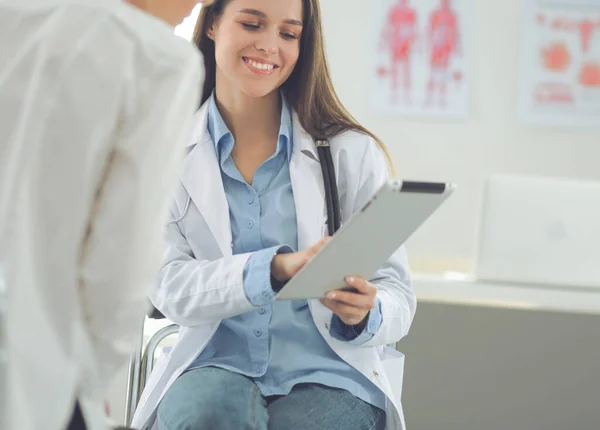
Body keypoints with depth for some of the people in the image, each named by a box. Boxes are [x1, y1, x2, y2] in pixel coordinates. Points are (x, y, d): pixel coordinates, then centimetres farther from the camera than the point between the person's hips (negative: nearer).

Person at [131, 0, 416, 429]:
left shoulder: (353, 152, 4)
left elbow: (397, 296, 3)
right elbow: (171, 286, -6)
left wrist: (364, 315, -22)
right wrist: (278, 267, -24)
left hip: (329, 376, 0)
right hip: (217, 366, 0)